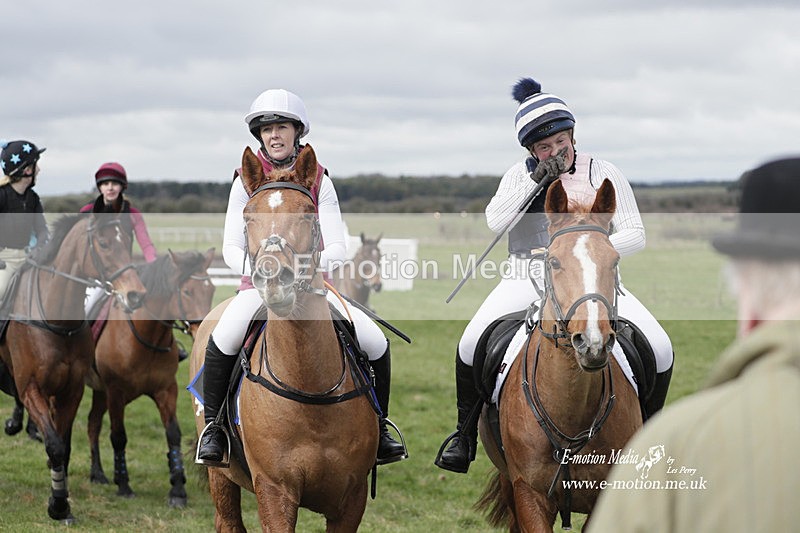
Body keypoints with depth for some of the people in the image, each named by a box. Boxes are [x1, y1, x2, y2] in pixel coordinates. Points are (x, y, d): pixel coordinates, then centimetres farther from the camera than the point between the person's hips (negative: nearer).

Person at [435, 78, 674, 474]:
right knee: (472, 343, -24)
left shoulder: (603, 174, 1)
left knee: (660, 349, -17)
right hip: (528, 279, 0)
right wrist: (537, 178, -15)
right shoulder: (520, 175, 6)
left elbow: (634, 234, -1)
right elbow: (494, 221, -10)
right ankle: (465, 433, -1)